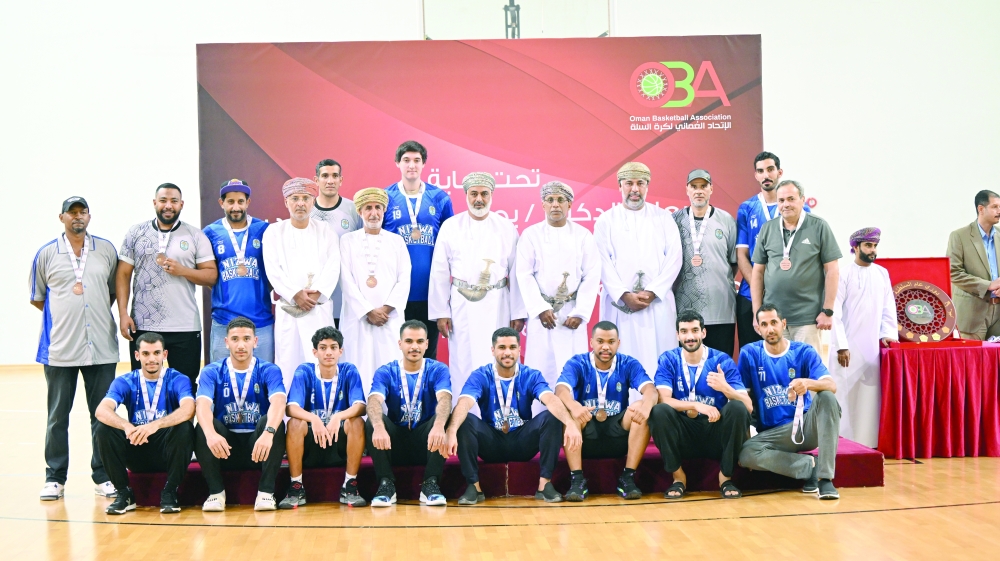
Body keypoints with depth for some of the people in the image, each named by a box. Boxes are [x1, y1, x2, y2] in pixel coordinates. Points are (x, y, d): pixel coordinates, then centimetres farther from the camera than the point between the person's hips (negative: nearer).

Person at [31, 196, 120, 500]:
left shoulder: (106, 250, 7)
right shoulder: (46, 254, 5)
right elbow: (37, 298, 12)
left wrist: (97, 314, 6)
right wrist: (65, 315, 6)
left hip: (101, 346, 1)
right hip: (60, 348, -1)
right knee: (58, 416, 5)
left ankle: (103, 476, 14)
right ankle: (55, 478, 14)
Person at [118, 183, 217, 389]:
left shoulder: (196, 236, 5)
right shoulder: (136, 233, 8)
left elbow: (212, 275, 2)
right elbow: (123, 274, 6)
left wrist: (182, 270, -15)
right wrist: (123, 313, -3)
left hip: (185, 327, -1)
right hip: (142, 326, 1)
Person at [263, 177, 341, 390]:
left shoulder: (325, 232, 10)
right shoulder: (273, 232, 8)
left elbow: (332, 268, 0)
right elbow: (273, 270, -2)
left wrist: (316, 295, -13)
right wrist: (295, 295, -14)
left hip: (320, 307, 1)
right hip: (287, 308, 0)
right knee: (288, 362, -2)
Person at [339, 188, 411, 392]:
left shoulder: (397, 241, 12)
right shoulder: (348, 240, 7)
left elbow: (404, 280, 4)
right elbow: (347, 280, -1)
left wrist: (386, 309, -9)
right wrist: (368, 311, -9)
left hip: (390, 319, 1)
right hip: (358, 318, -1)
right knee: (359, 371, -4)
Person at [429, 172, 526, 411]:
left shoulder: (506, 228, 4)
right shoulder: (451, 226, 3)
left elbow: (516, 272, 3)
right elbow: (440, 272, 3)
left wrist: (518, 313, -1)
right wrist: (440, 312, -2)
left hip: (497, 307, 0)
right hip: (462, 306, 0)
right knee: (464, 364, 1)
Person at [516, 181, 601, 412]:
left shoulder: (583, 236, 4)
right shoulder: (530, 235, 3)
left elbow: (592, 276, 1)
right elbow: (524, 275, -1)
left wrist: (580, 313, -7)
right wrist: (541, 309, -10)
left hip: (572, 312, 1)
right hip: (541, 311, 0)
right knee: (541, 367, -2)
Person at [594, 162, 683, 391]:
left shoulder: (663, 218, 12)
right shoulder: (606, 221, 9)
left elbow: (675, 257, 3)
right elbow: (603, 262, 0)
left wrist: (652, 292, -9)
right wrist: (624, 295, -12)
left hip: (658, 301, 1)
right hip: (620, 303, -1)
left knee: (659, 360, -4)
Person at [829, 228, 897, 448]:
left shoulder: (882, 273, 9)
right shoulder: (844, 274, -4)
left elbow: (888, 307, 13)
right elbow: (835, 312, -8)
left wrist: (888, 333, 0)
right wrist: (841, 346, -12)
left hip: (872, 346, 4)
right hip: (848, 347, -4)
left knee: (869, 396, 2)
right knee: (845, 394, -3)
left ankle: (866, 442, 7)